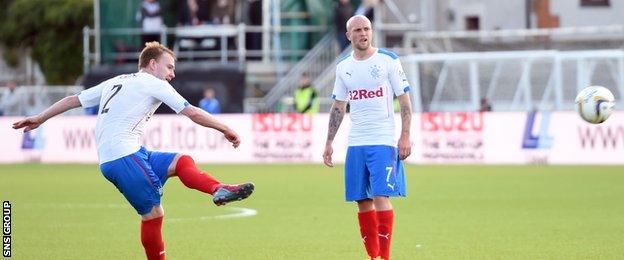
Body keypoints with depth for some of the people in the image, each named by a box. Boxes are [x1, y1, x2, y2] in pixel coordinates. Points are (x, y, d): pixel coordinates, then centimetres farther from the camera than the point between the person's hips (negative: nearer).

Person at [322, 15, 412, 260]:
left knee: (380, 197, -13)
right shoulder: (343, 67, 11)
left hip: (383, 141, -4)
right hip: (355, 143, 4)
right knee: (362, 201, 4)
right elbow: (338, 107, 17)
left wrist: (405, 136, -9)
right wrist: (329, 143, 12)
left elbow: (405, 100, -1)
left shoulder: (389, 60, -1)